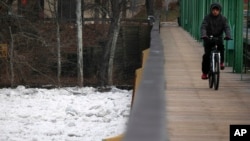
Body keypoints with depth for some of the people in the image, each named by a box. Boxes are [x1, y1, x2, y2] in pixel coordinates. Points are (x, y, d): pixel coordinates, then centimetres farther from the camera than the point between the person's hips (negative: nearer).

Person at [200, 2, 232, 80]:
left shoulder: (223, 19, -1)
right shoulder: (207, 18, -6)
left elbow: (227, 28, -13)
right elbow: (203, 27, -17)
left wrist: (228, 36, -34)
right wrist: (204, 35, -37)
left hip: (218, 38, 1)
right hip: (208, 38, 0)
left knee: (221, 46, -32)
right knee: (207, 54, -13)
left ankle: (221, 62, -9)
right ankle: (205, 72, -2)